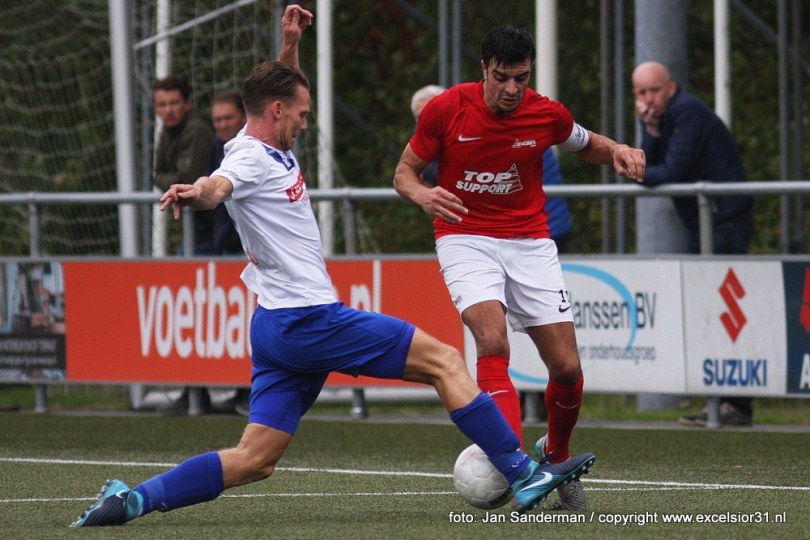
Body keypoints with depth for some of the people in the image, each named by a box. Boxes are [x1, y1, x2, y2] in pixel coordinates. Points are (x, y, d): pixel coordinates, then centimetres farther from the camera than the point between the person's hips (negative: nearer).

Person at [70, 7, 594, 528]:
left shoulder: (276, 149, 15)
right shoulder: (249, 158, -13)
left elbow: (282, 88, 36)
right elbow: (218, 186, -38)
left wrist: (290, 38, 21)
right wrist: (196, 193, -60)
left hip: (278, 328, 10)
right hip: (309, 318, -10)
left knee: (254, 460, 5)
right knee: (445, 361, -4)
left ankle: (133, 499, -3)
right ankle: (525, 476, -3)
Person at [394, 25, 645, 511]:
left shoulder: (548, 114, -6)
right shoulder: (446, 109, -12)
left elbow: (587, 144, 16)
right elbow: (405, 170, 0)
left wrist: (618, 151, -7)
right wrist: (422, 194, -24)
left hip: (530, 242, 2)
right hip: (466, 238, -2)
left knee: (567, 366, -3)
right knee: (493, 340, -28)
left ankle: (557, 455, 26)